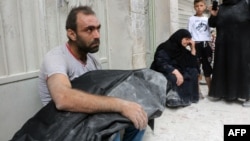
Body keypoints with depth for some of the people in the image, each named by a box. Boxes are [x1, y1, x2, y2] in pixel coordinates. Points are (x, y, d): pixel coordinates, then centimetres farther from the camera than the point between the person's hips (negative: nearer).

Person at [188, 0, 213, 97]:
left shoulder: (207, 19, 13)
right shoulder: (192, 19, 3)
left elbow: (209, 32, 15)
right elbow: (189, 33, -2)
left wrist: (210, 44, 9)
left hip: (206, 44, 4)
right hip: (196, 44, -3)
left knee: (207, 67, 8)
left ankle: (210, 90, 18)